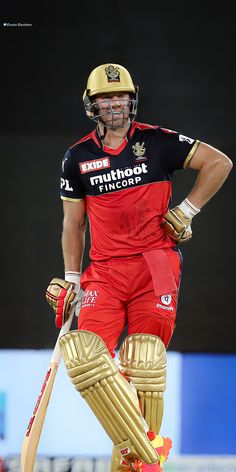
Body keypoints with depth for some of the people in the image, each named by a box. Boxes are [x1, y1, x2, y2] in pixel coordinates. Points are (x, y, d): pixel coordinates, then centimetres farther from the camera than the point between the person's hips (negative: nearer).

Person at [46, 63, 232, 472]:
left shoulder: (156, 141, 3)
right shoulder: (77, 157, 11)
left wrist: (186, 210, 1)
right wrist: (71, 278, 12)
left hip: (155, 265, -2)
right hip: (104, 271, 2)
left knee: (143, 361, -15)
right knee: (82, 353, -20)